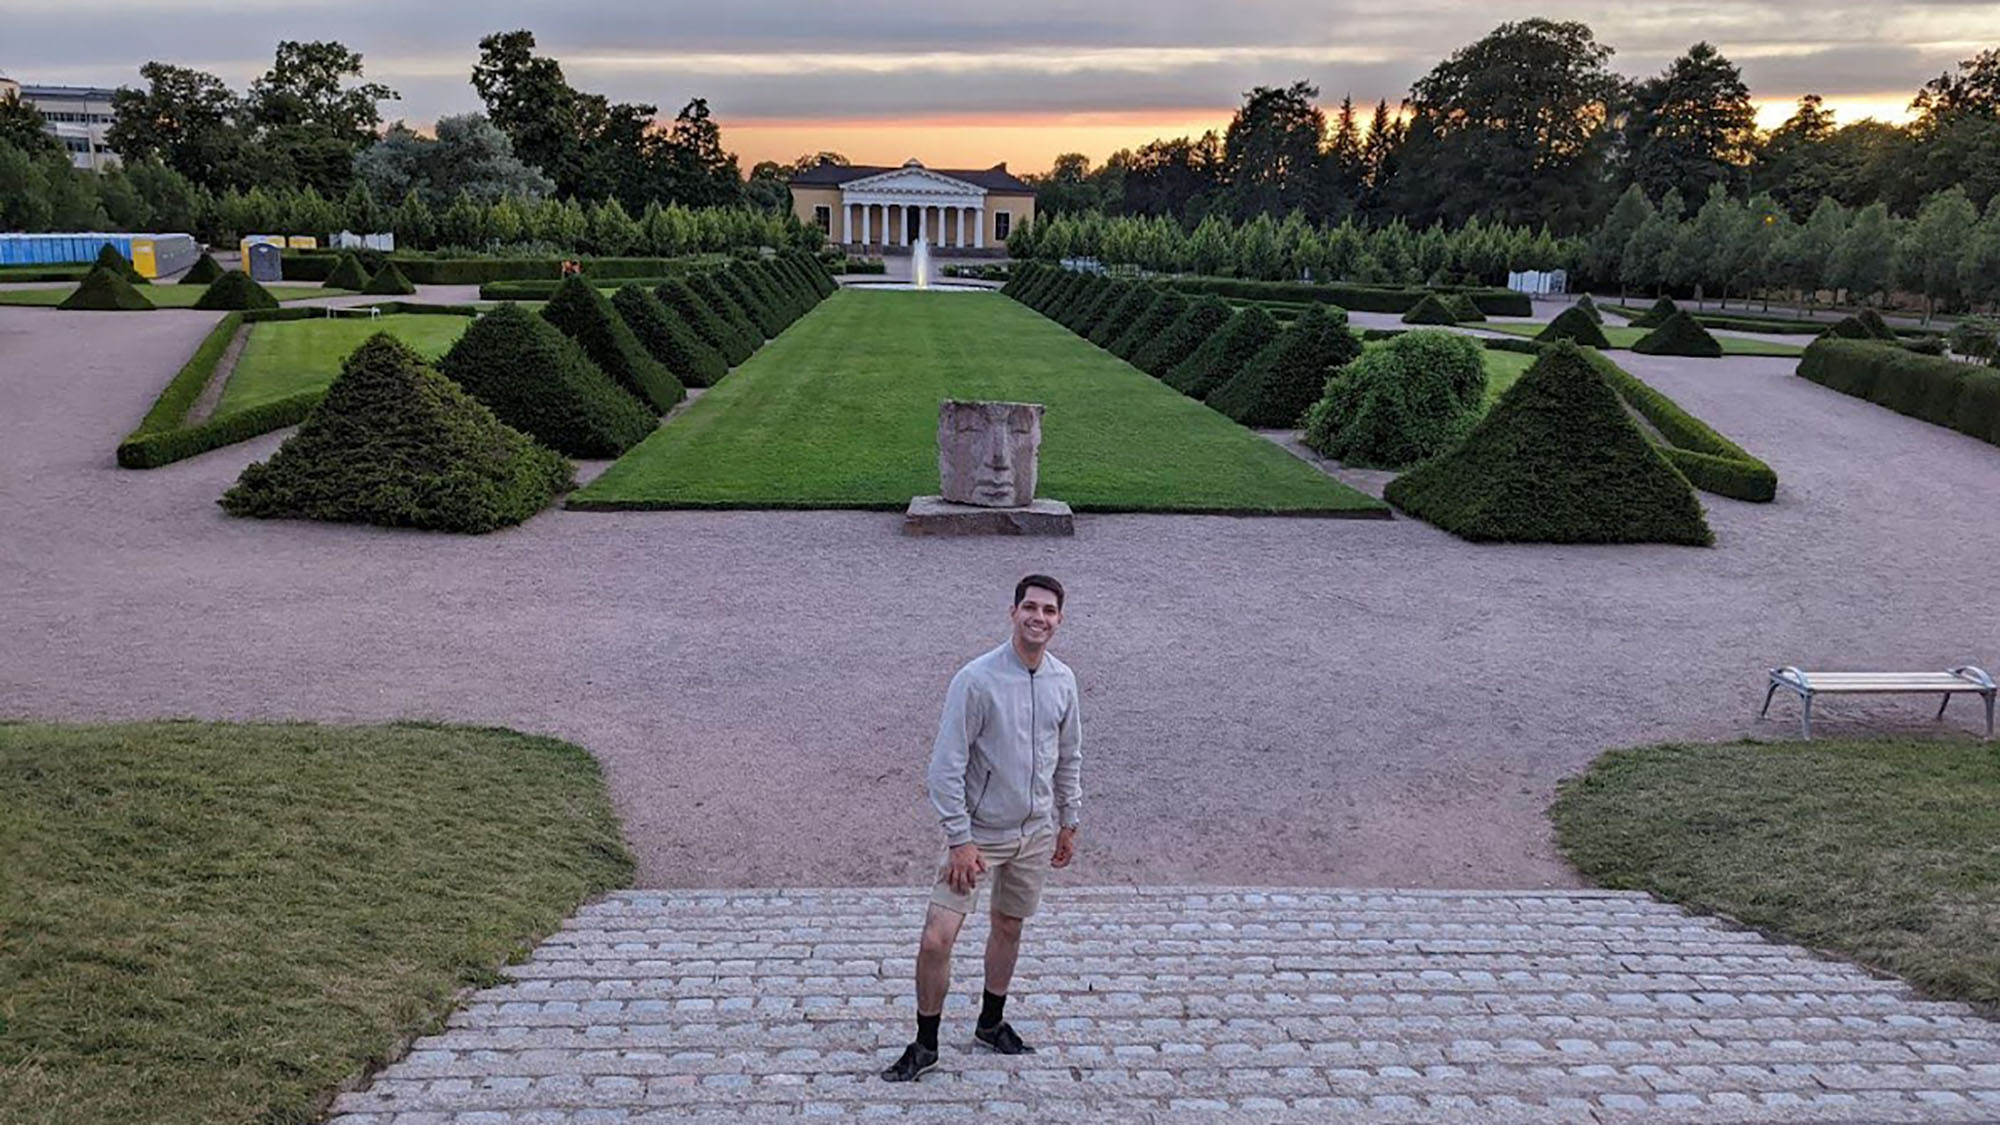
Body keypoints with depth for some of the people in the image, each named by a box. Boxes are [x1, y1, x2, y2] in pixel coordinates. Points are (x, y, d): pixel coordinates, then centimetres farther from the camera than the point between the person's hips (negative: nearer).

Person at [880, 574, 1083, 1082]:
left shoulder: (1063, 680, -2)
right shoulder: (976, 680, -19)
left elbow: (1069, 756, 13)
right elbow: (947, 765, -17)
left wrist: (1069, 821, 15)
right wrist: (960, 840, -18)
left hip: (1036, 831, 5)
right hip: (980, 831, -5)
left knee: (1009, 927, 19)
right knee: (936, 939, -9)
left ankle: (991, 1025, 40)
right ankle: (925, 1044, 11)